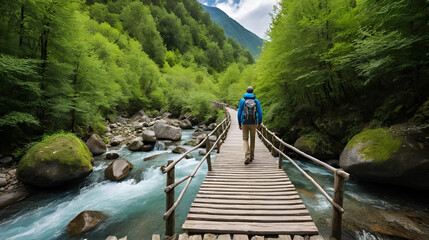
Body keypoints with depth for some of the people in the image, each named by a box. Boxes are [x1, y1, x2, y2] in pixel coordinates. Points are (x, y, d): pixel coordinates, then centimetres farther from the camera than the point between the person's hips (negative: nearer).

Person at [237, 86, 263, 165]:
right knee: (252, 139, 17)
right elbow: (260, 112, -2)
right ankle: (251, 156, 25)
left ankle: (247, 157, -12)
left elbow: (239, 113, -1)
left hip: (245, 123, -1)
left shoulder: (242, 100, 0)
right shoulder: (256, 101, 2)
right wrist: (260, 122, 11)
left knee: (245, 139, 6)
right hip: (253, 123, 1)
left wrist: (239, 123, 8)